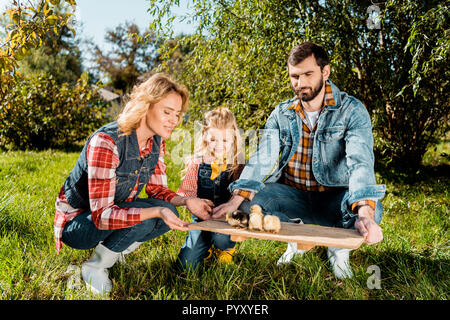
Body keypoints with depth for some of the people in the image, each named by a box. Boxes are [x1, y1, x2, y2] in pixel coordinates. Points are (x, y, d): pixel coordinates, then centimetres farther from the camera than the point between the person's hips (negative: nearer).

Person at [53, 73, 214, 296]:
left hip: (116, 215, 7)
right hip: (76, 221, -7)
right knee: (144, 218, -31)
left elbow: (157, 189, 3)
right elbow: (102, 215, -33)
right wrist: (157, 212, -42)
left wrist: (185, 201, -17)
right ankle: (94, 267, -6)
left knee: (169, 212, -16)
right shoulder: (106, 142, -31)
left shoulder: (157, 142, -7)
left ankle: (115, 249, 6)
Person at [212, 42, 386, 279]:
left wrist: (365, 213, -44)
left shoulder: (352, 111, -11)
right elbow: (262, 160, -9)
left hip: (333, 200, -2)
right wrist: (235, 201, -26)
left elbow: (360, 163, -25)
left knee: (371, 208, -33)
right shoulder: (281, 114, 1)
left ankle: (339, 246, 3)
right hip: (293, 197, 3)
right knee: (248, 200, -23)